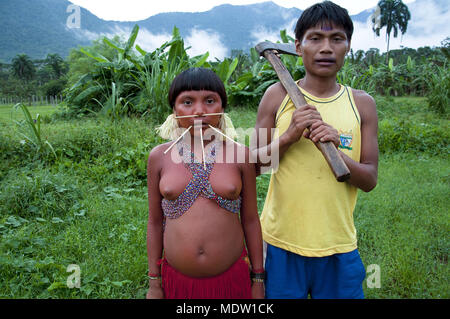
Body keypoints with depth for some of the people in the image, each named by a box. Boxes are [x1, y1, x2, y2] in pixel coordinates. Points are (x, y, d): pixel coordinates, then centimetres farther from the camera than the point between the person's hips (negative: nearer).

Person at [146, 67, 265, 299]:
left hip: (232, 279, 0)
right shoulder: (160, 157, -3)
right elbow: (155, 221, 3)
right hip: (177, 280, 1)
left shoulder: (239, 155, -6)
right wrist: (154, 283, 6)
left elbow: (250, 220, 0)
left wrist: (258, 280, 4)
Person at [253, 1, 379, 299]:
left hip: (338, 245, 2)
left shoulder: (362, 104, 0)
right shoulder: (277, 96, -3)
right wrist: (289, 136, -18)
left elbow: (370, 180, -1)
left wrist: (336, 151, -20)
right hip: (281, 242, -1)